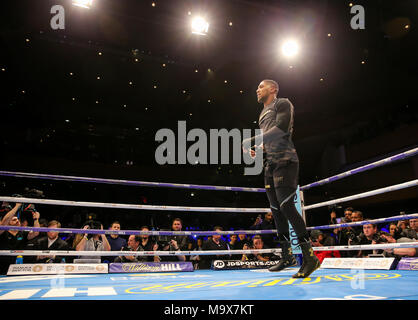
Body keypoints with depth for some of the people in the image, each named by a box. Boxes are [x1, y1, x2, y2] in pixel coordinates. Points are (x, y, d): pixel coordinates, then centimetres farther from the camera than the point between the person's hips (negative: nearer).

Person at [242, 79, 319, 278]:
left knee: (286, 206, -17)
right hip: (270, 165, 9)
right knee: (276, 209, 7)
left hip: (285, 161, -9)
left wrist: (254, 140, -18)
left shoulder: (282, 104, 0)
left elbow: (281, 128, -17)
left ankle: (310, 257, -12)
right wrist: (256, 148, 9)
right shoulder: (263, 114, 25)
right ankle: (287, 257, 16)